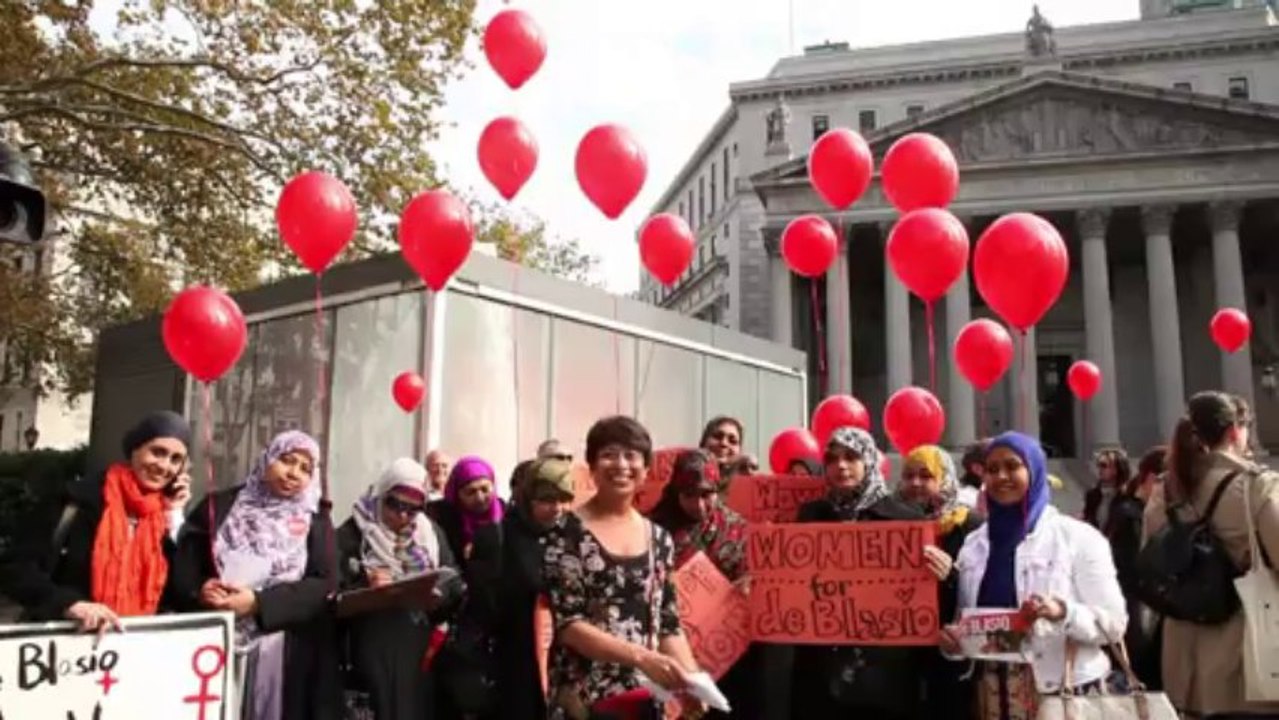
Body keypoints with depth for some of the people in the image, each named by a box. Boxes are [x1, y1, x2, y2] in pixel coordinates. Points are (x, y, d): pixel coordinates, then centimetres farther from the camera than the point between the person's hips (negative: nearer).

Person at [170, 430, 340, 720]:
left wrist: (258, 603, -14)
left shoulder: (315, 520, 10)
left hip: (287, 652, 0)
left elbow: (324, 584, -3)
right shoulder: (220, 506, 11)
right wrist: (199, 590, -17)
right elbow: (183, 560, 5)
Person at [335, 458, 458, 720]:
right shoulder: (351, 534, 0)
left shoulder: (432, 534, 12)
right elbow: (336, 591, -5)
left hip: (419, 648, 3)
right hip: (372, 650, -3)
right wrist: (366, 589, -22)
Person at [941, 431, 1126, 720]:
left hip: (1062, 689, -3)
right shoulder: (973, 544, 9)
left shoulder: (1078, 537, -2)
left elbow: (1114, 623, -6)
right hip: (992, 691, 4)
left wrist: (1063, 612, -23)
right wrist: (952, 641, -7)